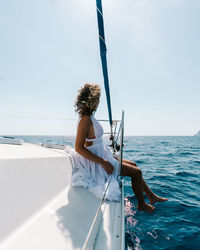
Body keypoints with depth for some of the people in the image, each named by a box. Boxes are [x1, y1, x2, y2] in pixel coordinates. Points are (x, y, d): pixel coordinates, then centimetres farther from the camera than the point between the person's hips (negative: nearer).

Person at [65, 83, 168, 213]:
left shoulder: (89, 118, 7)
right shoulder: (85, 120, -22)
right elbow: (79, 148, -25)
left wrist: (105, 159, 15)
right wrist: (103, 163, -25)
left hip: (102, 157, 10)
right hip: (96, 163, -10)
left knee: (133, 165, 16)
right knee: (136, 172, -4)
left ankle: (152, 196, 29)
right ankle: (141, 205, 20)